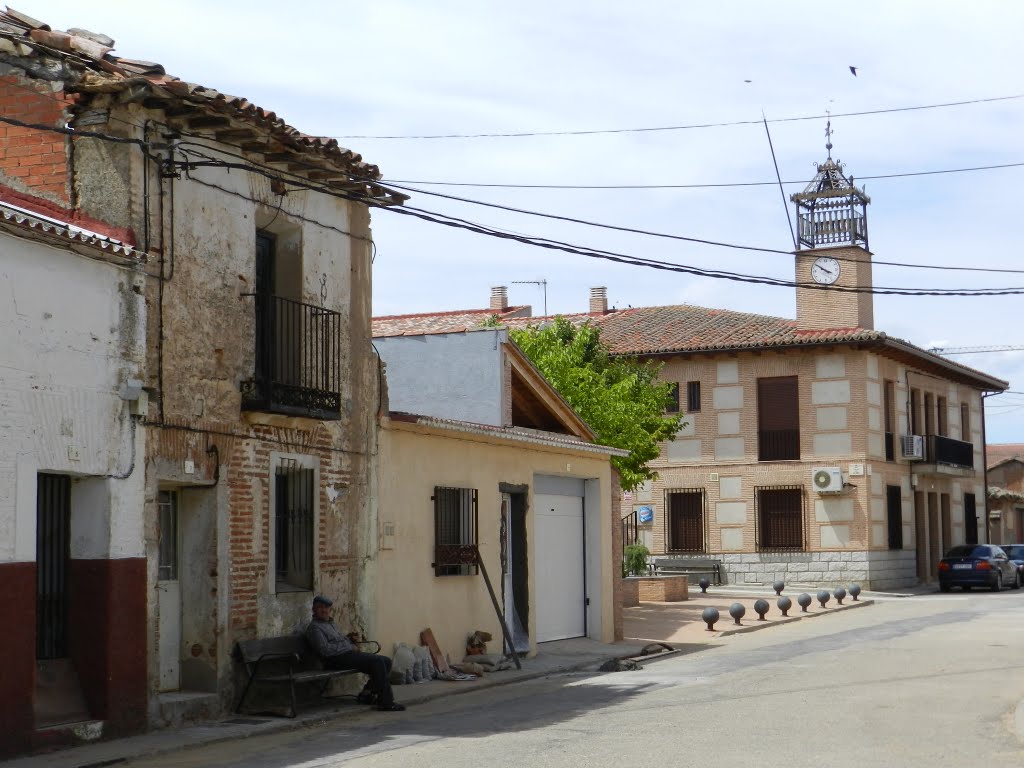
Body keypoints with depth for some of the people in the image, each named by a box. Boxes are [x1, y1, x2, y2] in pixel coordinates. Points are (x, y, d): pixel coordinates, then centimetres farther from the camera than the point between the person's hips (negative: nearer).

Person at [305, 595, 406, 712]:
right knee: (377, 661, -24)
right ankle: (385, 702, -24)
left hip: (349, 654, 10)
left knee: (386, 661, -2)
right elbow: (325, 650, -17)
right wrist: (350, 647, -12)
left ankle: (367, 693, 2)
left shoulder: (330, 623, 25)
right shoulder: (314, 627, -6)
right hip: (338, 659, -10)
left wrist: (348, 638, 11)